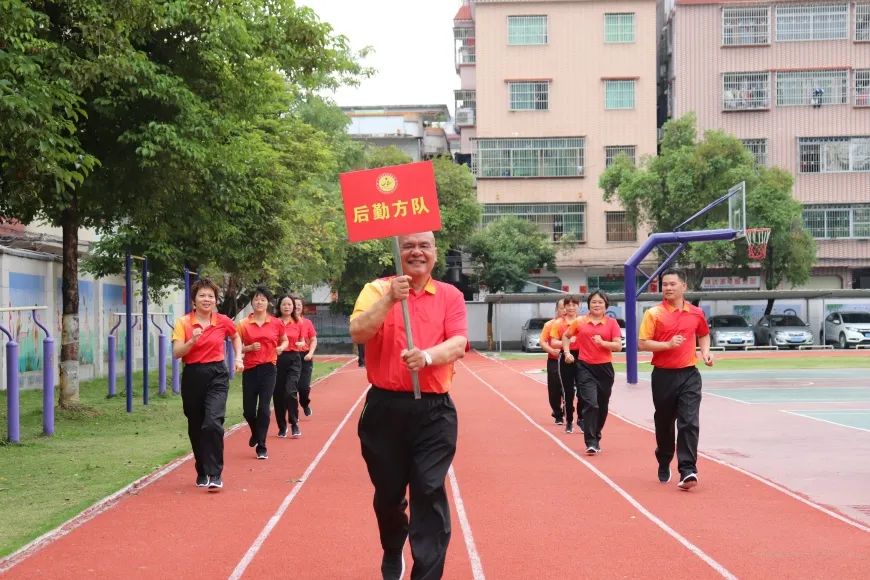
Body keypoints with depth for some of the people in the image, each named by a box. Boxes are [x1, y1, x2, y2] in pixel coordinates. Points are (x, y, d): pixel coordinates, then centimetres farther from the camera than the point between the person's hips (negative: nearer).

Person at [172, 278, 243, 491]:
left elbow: (236, 337, 24)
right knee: (196, 427, 9)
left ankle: (215, 474, -13)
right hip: (192, 376, 1)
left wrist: (238, 357, 12)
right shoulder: (183, 323, -3)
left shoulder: (223, 321, 1)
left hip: (217, 375, -1)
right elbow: (176, 353, -11)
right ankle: (202, 473, 26)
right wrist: (192, 341, -26)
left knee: (213, 422, -18)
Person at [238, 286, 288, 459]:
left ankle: (261, 447, 2)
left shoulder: (276, 323, 2)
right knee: (248, 410, 4)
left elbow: (285, 341, 17)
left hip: (268, 368, -1)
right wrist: (250, 347, -14)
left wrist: (281, 348, -4)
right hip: (250, 369, 1)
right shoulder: (244, 324, 0)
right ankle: (256, 433, 37)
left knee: (263, 408, -7)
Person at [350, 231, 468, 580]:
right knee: (388, 493, 14)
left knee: (429, 495, -5)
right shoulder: (378, 289, 2)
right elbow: (358, 333, -14)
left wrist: (427, 356, -27)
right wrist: (389, 299, -26)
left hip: (433, 411, 0)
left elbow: (458, 344, -8)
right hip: (384, 407, 1)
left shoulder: (450, 296, 5)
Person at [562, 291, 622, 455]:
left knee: (602, 406, 12)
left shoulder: (611, 323, 1)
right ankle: (591, 443, -14)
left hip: (605, 368, 2)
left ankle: (596, 438, 30)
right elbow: (566, 336, 19)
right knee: (590, 404, -14)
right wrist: (567, 352, 5)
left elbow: (618, 346, -5)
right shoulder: (580, 322, 2)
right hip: (585, 368, -2)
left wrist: (602, 342, -20)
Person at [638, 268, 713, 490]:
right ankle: (664, 466, 34)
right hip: (664, 376, -1)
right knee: (664, 423, 13)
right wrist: (668, 344, -20)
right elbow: (642, 343, -9)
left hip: (689, 374, 1)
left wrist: (705, 351, 6)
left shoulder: (696, 313, 6)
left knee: (690, 423, -11)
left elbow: (704, 335, 25)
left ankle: (688, 471, -14)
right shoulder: (654, 313, -4)